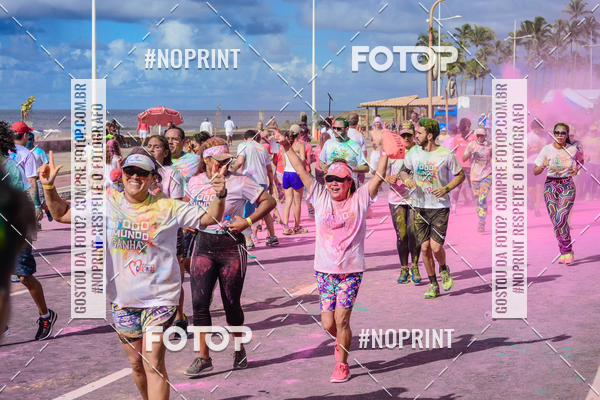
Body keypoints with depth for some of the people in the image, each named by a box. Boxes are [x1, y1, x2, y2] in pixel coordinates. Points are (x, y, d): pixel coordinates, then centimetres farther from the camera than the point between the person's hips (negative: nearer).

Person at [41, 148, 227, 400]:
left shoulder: (166, 208, -5)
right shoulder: (108, 204, 1)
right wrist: (49, 186, -6)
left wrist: (219, 196, -21)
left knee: (153, 364, -11)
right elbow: (61, 214, 8)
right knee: (136, 363, 15)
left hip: (159, 297, -4)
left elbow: (209, 218, -2)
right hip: (122, 297, 4)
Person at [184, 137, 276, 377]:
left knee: (231, 303, 5)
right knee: (199, 301, -7)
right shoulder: (196, 182, 6)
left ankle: (240, 350, 27)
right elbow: (188, 204, 26)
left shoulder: (239, 182, -7)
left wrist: (248, 222, -14)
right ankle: (203, 357, 0)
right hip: (203, 246, 3)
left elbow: (269, 201, -5)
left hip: (231, 247, -3)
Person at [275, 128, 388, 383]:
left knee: (341, 319, -6)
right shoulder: (320, 197, 4)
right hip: (324, 269, 2)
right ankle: (342, 341, 38)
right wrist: (287, 147, -2)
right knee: (328, 323, 3)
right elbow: (301, 170, 3)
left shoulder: (359, 199, 0)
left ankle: (342, 364, 13)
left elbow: (379, 177, -7)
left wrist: (385, 152, -18)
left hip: (351, 270, -2)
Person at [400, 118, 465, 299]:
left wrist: (446, 189, -12)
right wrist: (406, 179, -6)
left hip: (440, 206, -3)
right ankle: (433, 285, 16)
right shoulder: (414, 152, 3)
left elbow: (460, 175, 4)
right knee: (425, 247, 2)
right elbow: (403, 170, 17)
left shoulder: (446, 155, -7)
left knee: (436, 246, -11)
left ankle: (444, 270, 22)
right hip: (420, 206, 3)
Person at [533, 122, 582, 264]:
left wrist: (577, 169, 1)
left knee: (561, 219, -16)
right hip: (550, 185, 2)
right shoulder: (547, 149, -2)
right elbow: (535, 171, -1)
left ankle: (567, 251, -3)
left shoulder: (573, 149, -1)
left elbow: (581, 160, 22)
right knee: (555, 221, 0)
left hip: (567, 186, -2)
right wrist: (543, 166, -22)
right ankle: (564, 252, 15)